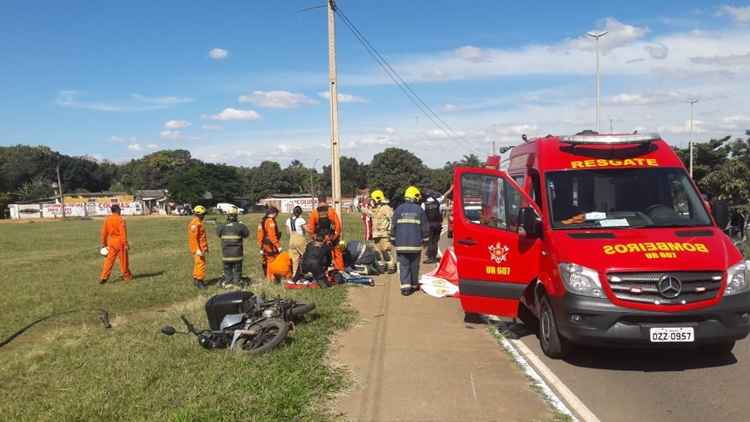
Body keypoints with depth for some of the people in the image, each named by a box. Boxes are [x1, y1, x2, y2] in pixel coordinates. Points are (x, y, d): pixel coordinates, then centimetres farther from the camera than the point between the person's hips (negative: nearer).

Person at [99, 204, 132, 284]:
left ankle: (103, 277, -1)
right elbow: (123, 232, -16)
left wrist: (103, 243, 17)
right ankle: (126, 276, 20)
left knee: (109, 260, 7)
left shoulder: (107, 219, 5)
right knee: (123, 259, 8)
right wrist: (125, 243, -14)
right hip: (120, 241, -5)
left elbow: (104, 232, 9)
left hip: (111, 242, 5)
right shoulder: (120, 219, -12)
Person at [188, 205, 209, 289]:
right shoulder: (194, 223, -17)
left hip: (201, 248, 10)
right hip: (198, 248, -10)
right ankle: (199, 281, -5)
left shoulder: (198, 223, 15)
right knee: (201, 264, -8)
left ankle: (196, 279, 26)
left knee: (197, 264, 17)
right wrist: (198, 250, -26)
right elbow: (194, 238, -22)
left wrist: (206, 247, 23)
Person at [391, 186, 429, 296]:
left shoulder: (399, 209, 1)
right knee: (414, 265, 13)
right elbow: (425, 227, 3)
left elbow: (393, 227, 5)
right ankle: (414, 285, 24)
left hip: (401, 244, 0)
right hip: (416, 244, 0)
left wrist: (393, 240, 15)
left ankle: (405, 287, -9)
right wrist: (425, 239, 16)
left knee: (403, 265, 2)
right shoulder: (420, 210, -1)